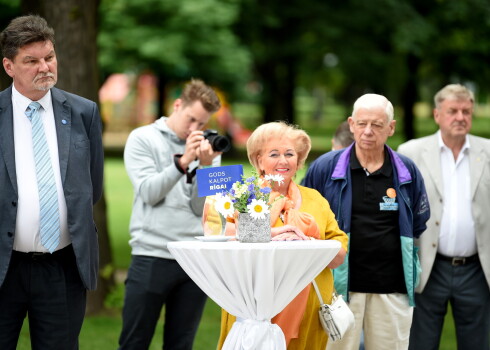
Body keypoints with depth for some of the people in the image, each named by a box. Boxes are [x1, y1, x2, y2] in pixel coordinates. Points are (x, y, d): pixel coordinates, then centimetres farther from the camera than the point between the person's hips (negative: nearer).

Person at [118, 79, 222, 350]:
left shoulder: (207, 148, 10)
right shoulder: (142, 139, 4)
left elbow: (201, 208, 1)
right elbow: (149, 192, -8)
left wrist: (205, 166, -12)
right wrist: (182, 161, -18)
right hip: (152, 256, -3)